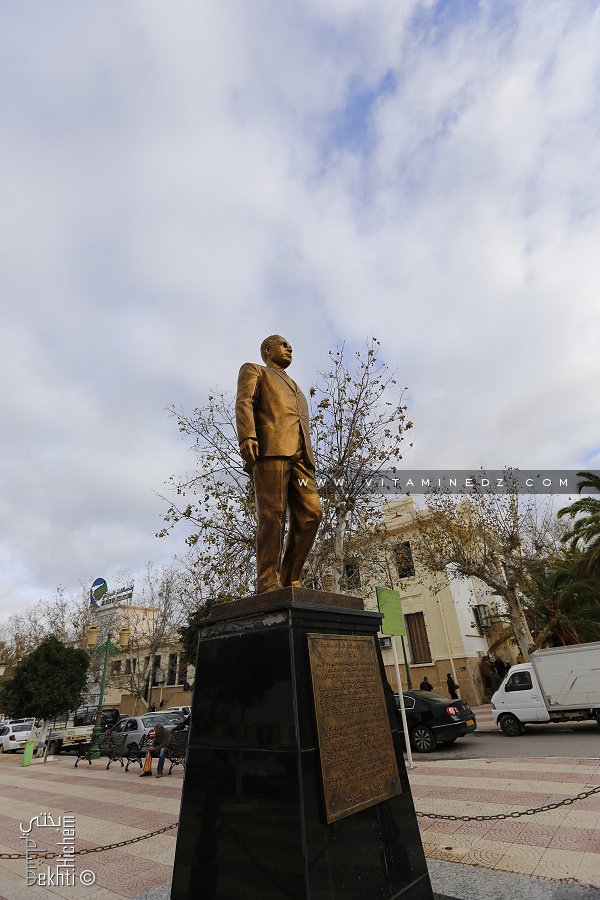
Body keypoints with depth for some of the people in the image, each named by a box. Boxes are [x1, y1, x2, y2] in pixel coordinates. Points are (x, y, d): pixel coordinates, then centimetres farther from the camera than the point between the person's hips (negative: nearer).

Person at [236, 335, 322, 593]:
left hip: (299, 455, 6)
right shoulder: (253, 370, 22)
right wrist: (246, 437, -17)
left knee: (310, 514, -9)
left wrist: (309, 462, 17)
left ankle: (289, 581, -3)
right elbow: (244, 403, 1)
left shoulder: (296, 389, 40)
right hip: (270, 448, -6)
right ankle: (268, 584, -13)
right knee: (273, 515, -15)